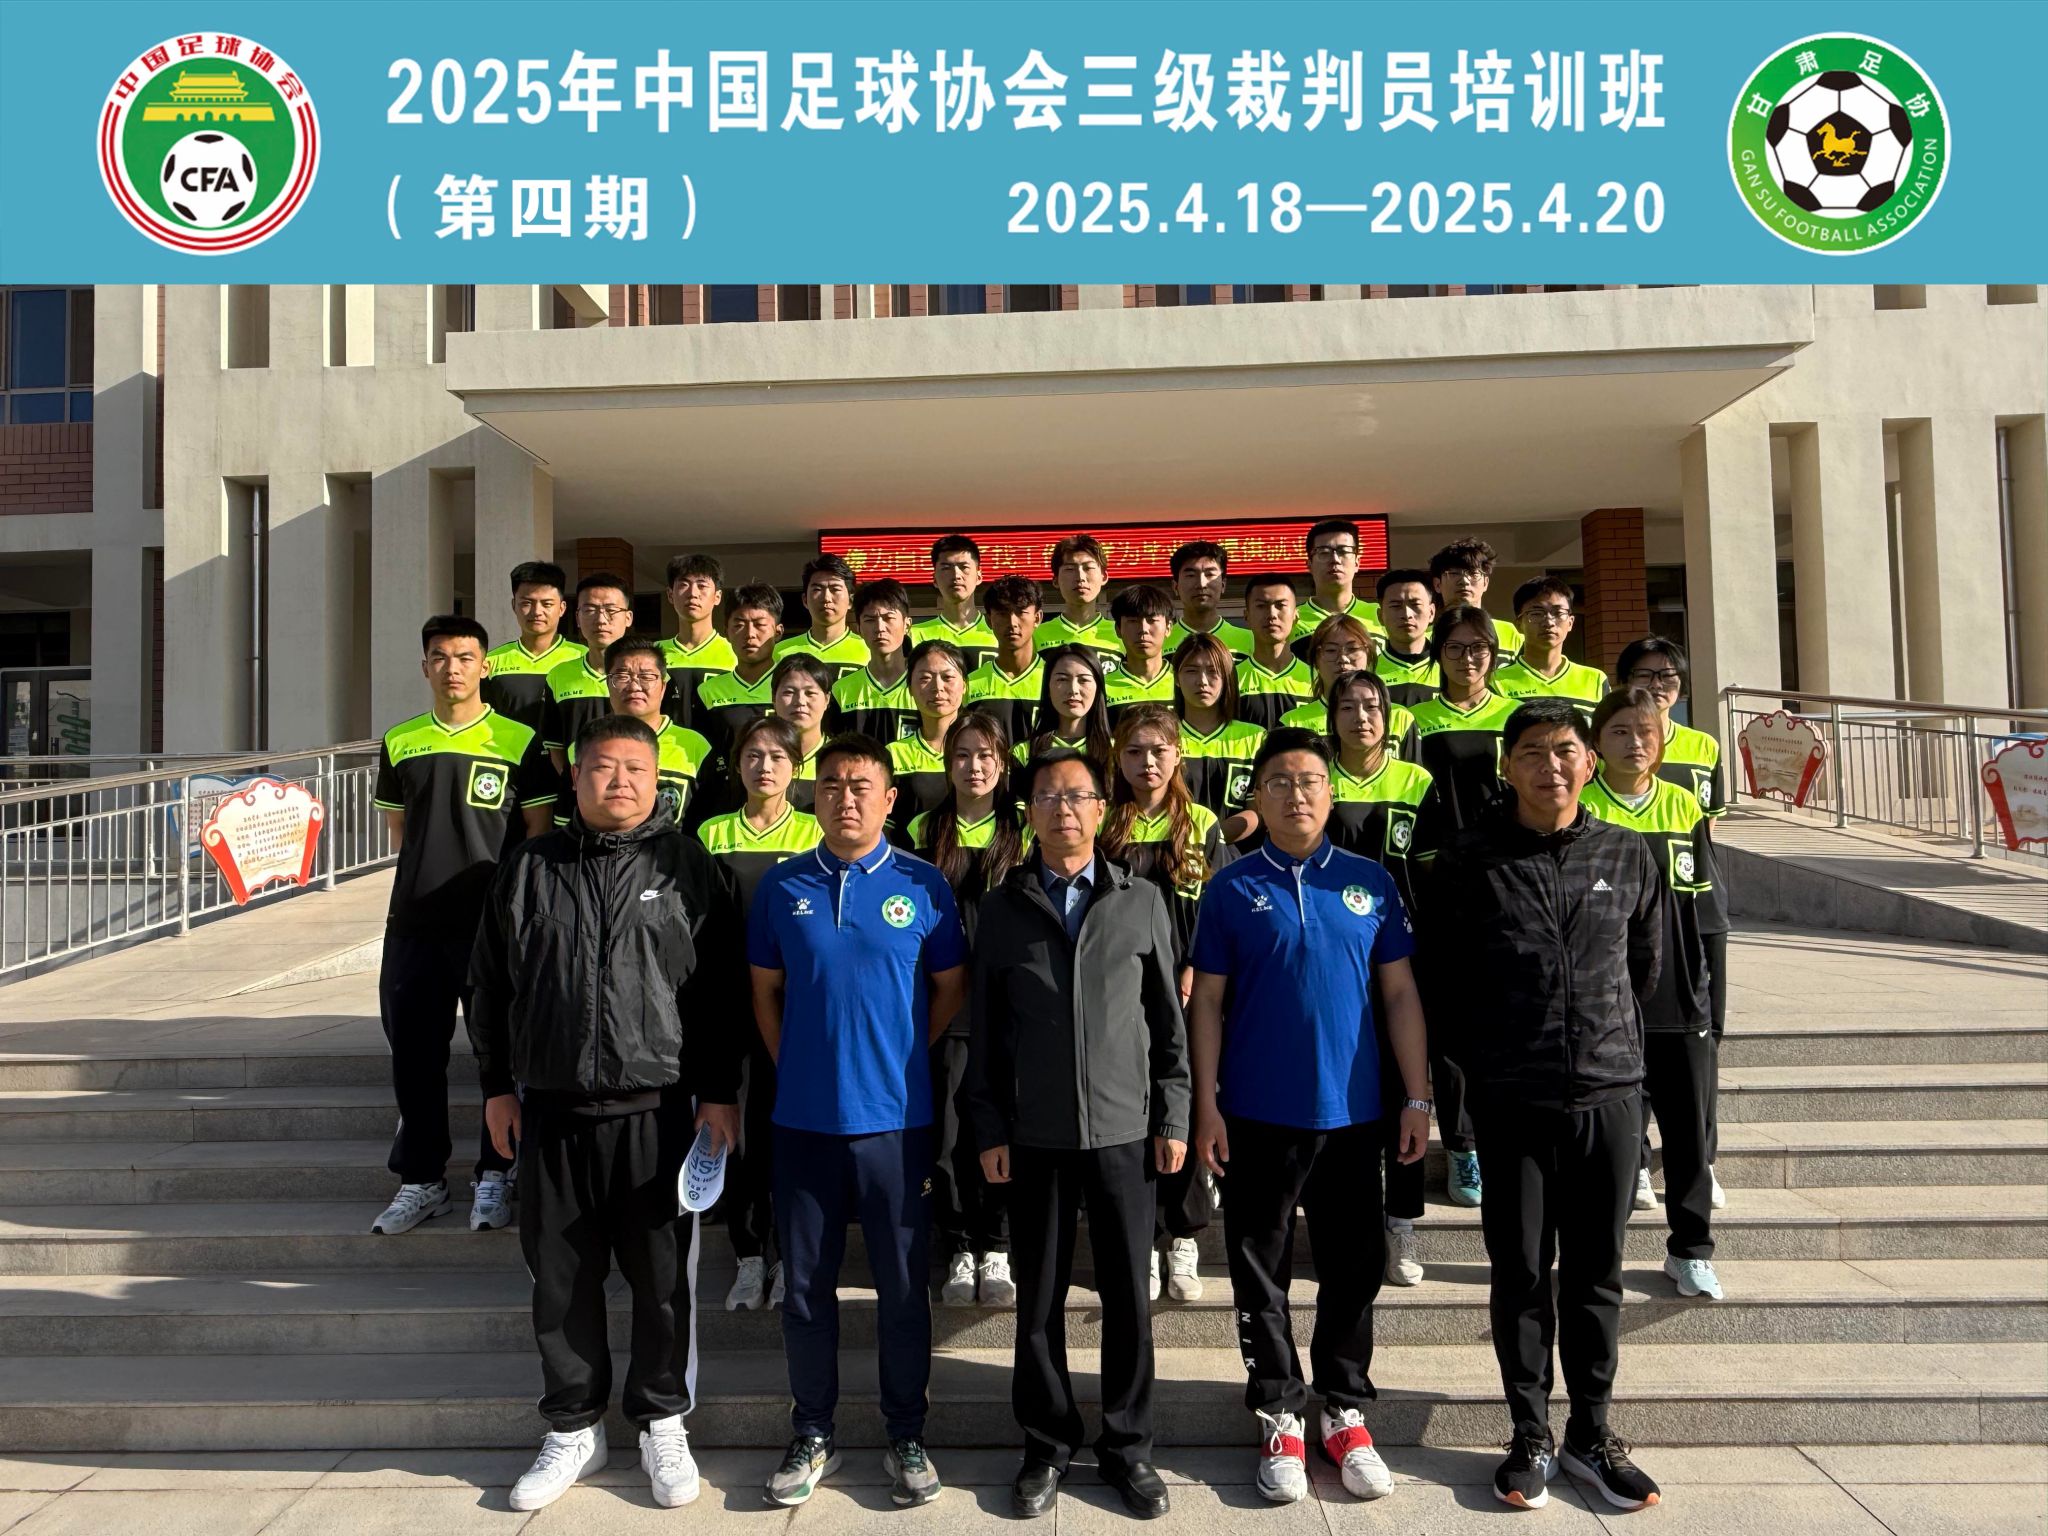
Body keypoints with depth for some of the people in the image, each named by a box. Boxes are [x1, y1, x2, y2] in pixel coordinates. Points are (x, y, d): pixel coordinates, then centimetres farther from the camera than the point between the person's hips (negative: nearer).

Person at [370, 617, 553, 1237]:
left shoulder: (518, 741, -1)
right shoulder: (400, 743, 10)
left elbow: (539, 834, 0)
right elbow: (397, 831, 19)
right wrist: (436, 863, 7)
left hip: (492, 919, -3)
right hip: (415, 919, 4)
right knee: (413, 1052, 8)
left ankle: (494, 1175, 18)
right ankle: (421, 1180, 21)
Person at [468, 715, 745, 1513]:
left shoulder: (689, 868, 0)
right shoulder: (529, 869, 7)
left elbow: (721, 990, 0)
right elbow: (490, 984, 12)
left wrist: (718, 1093, -3)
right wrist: (497, 1085, 9)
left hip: (655, 1109, -2)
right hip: (550, 1109, 2)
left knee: (663, 1279, 7)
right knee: (561, 1279, 11)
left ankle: (662, 1425, 25)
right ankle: (573, 1429, 29)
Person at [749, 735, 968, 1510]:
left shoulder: (923, 885, -2)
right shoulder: (782, 886, 3)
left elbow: (950, 989, 5)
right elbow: (765, 993, 10)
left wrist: (900, 1059, 3)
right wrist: (796, 1068, 4)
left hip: (895, 1119, -1)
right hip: (803, 1119, 2)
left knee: (902, 1285, 8)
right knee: (805, 1284, 11)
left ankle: (906, 1436, 25)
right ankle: (811, 1435, 27)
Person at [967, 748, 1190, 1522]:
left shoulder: (1142, 901, 3)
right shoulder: (1002, 907, 3)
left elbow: (1168, 1018, 5)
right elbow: (985, 1028, 4)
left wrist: (1174, 1117, 1)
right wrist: (989, 1128, 0)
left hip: (1123, 1127, 0)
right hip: (1034, 1133, 0)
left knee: (1127, 1292, 7)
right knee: (1039, 1296, 9)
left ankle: (1127, 1445, 24)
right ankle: (1048, 1444, 25)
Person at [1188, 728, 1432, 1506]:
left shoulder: (1370, 881, 2)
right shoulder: (1232, 887, -2)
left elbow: (1400, 992, 5)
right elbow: (1207, 1000, 0)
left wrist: (1417, 1098, 1)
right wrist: (1206, 1105, -5)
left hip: (1352, 1111, 2)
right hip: (1257, 1113, -1)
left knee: (1354, 1265, 11)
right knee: (1261, 1270, 9)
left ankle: (1346, 1411, 29)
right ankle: (1279, 1415, 24)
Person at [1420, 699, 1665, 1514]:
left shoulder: (1628, 854, 3)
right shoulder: (1471, 857, -4)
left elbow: (1645, 966, 15)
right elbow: (1439, 974, 2)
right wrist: (1480, 1061, 5)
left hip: (1609, 1093, 2)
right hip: (1512, 1101, -2)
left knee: (1596, 1273, 11)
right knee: (1520, 1273, 8)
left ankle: (1591, 1432, 26)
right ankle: (1530, 1436, 22)